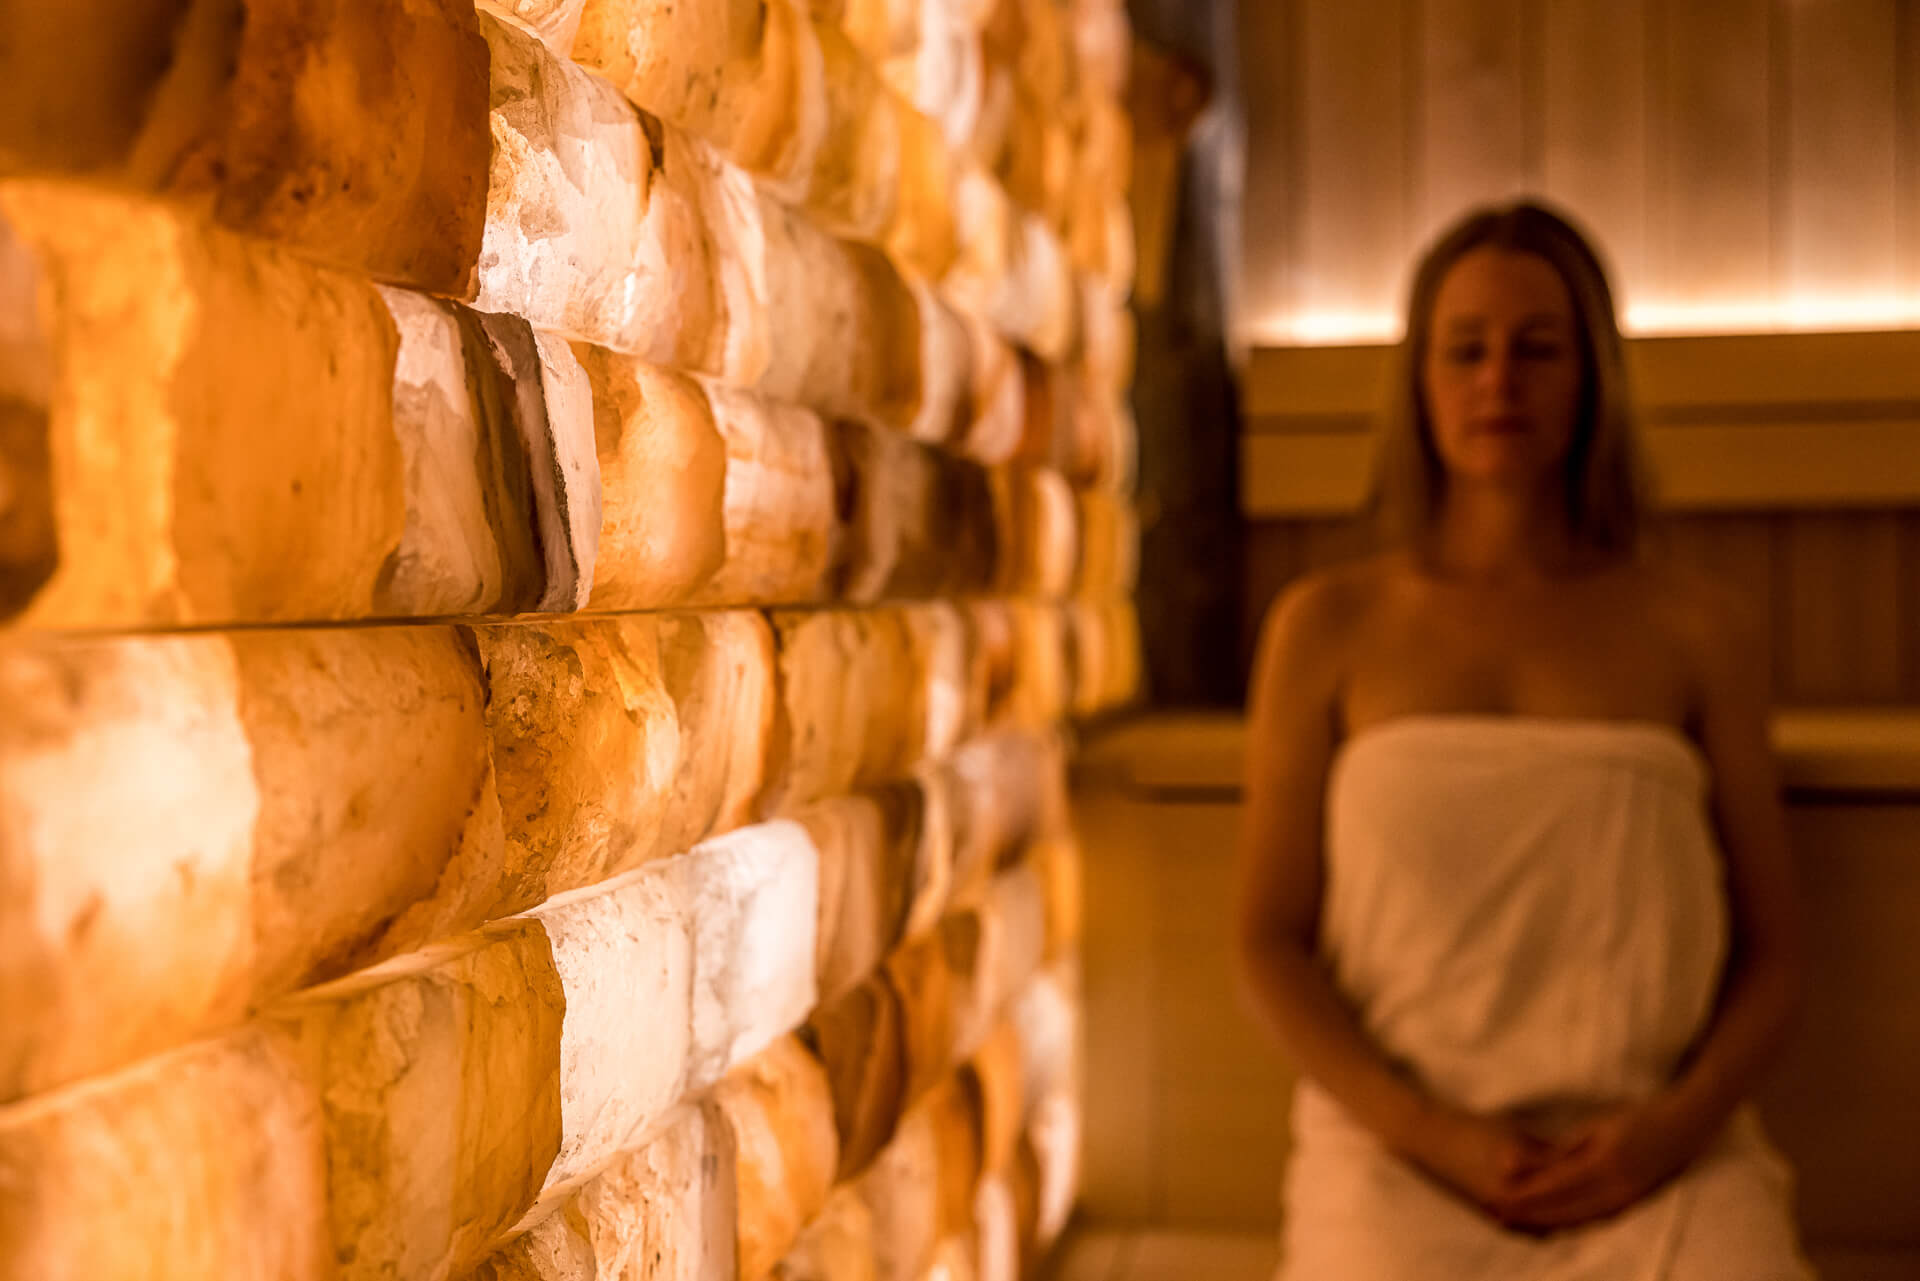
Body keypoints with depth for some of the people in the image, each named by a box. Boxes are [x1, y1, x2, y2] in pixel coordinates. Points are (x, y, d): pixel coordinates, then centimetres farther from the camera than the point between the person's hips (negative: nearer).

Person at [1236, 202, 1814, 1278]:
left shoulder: (1697, 635, 10)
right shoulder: (1328, 627, 9)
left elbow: (1773, 954, 11)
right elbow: (1272, 941, 6)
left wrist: (1671, 1127, -7)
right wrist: (1425, 1131, -7)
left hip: (1659, 1158, 1)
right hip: (1398, 1150, -1)